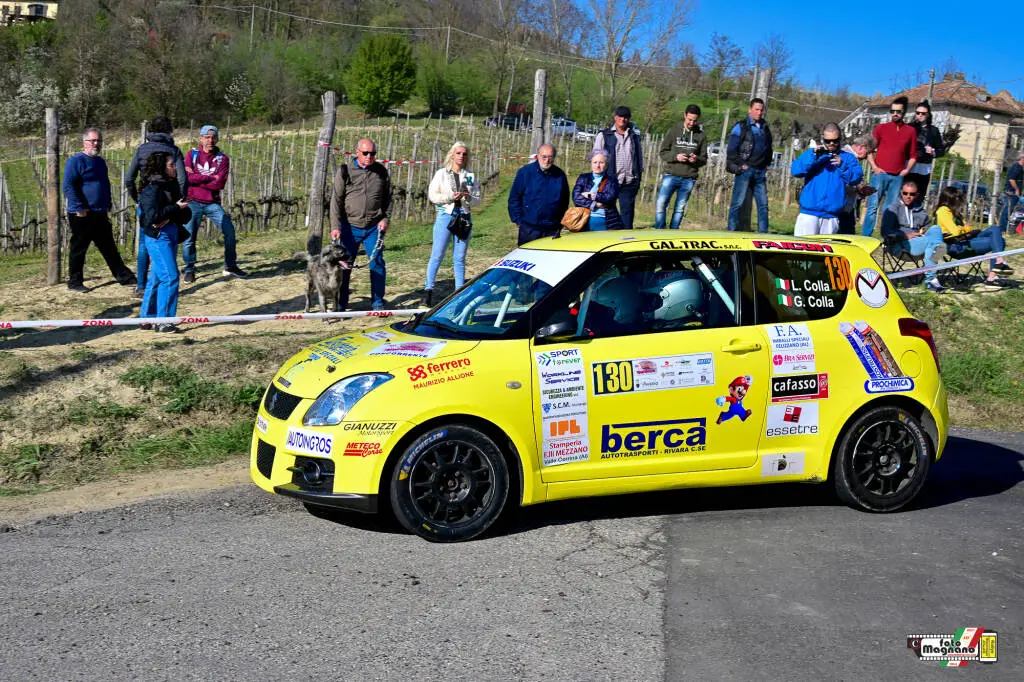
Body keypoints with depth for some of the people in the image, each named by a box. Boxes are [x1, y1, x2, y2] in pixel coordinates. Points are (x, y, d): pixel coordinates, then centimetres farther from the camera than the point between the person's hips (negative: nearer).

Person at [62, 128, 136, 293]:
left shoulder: (100, 161, 16)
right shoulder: (76, 161, -10)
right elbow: (68, 186, -16)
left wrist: (107, 206, 18)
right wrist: (79, 208, -20)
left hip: (100, 215, 8)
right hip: (82, 215, -8)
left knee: (109, 248, 13)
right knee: (78, 249, 1)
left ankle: (124, 277, 17)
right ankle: (74, 282, 10)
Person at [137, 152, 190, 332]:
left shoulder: (172, 185, 11)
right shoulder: (152, 188, -12)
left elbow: (186, 214, 8)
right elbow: (152, 216, -21)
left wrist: (169, 218, -11)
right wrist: (176, 208, -15)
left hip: (170, 233, 8)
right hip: (157, 237, -8)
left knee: (157, 277, 12)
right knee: (170, 277, -11)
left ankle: (147, 318, 21)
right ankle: (164, 321, -5)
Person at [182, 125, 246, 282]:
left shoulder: (222, 158, 2)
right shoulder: (192, 154, 2)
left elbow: (220, 184, -12)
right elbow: (186, 177, -13)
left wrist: (196, 179, -11)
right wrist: (209, 177, -14)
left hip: (213, 203, 1)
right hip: (193, 202, -1)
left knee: (229, 230, -7)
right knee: (189, 236, -1)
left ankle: (230, 266, 8)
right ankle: (189, 270, 16)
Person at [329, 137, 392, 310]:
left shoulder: (381, 172, 5)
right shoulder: (345, 171, -1)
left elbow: (388, 198, 14)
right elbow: (336, 200, -1)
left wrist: (386, 219, 0)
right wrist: (335, 226, -8)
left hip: (374, 228, 1)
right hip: (350, 226, -1)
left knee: (377, 263, -1)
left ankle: (377, 302, 12)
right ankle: (340, 304, 14)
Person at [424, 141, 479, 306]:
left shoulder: (470, 176, 12)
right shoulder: (441, 174, 5)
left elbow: (478, 198, 10)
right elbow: (432, 195, -2)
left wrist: (468, 197, -11)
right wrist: (450, 197, -15)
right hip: (446, 214, -3)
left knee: (460, 258, 6)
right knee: (437, 255, -6)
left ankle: (460, 291, 10)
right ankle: (428, 289, -2)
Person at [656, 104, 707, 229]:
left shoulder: (701, 135, 7)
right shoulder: (675, 130, 2)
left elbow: (704, 159, 10)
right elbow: (663, 152, 2)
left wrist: (696, 159, -12)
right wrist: (676, 157, -16)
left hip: (689, 178, 1)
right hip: (671, 175, -1)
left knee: (680, 209, 4)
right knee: (660, 204, -10)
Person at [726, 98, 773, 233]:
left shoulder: (765, 128, 17)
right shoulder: (741, 127, -1)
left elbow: (768, 148, 28)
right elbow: (731, 149, -5)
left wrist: (767, 164, 16)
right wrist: (739, 166, -10)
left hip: (760, 171, 6)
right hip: (745, 170, -6)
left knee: (763, 204, 4)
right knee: (737, 203, -6)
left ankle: (763, 232, 8)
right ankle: (732, 231, -2)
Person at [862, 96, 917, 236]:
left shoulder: (911, 131, 10)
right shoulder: (881, 128, 7)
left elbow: (913, 155, 14)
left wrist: (907, 169, 0)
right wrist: (874, 167, -3)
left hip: (898, 177, 1)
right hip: (880, 174, -1)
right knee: (873, 207, -6)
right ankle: (865, 237, -4)